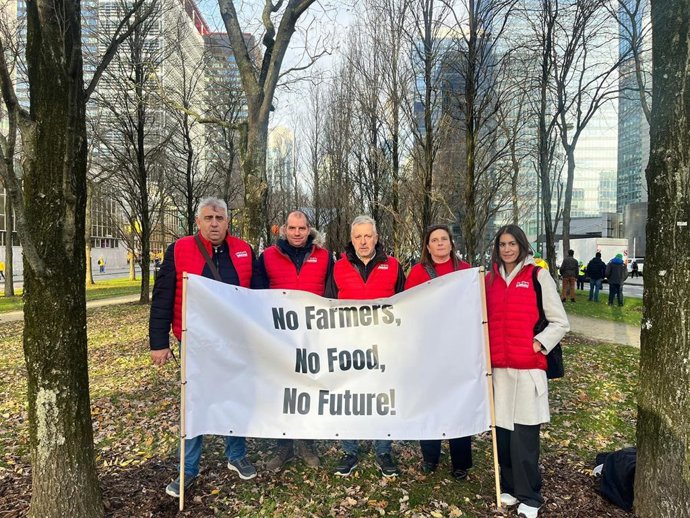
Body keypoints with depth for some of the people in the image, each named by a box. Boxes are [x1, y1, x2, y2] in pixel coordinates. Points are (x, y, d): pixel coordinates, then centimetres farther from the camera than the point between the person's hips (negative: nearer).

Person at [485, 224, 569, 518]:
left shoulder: (538, 276, 0)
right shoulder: (490, 279, 10)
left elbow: (560, 323, 2)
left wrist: (538, 344, -9)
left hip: (528, 367, -3)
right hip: (497, 367, 4)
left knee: (524, 436, -1)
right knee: (502, 430, 9)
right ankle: (510, 486, 28)